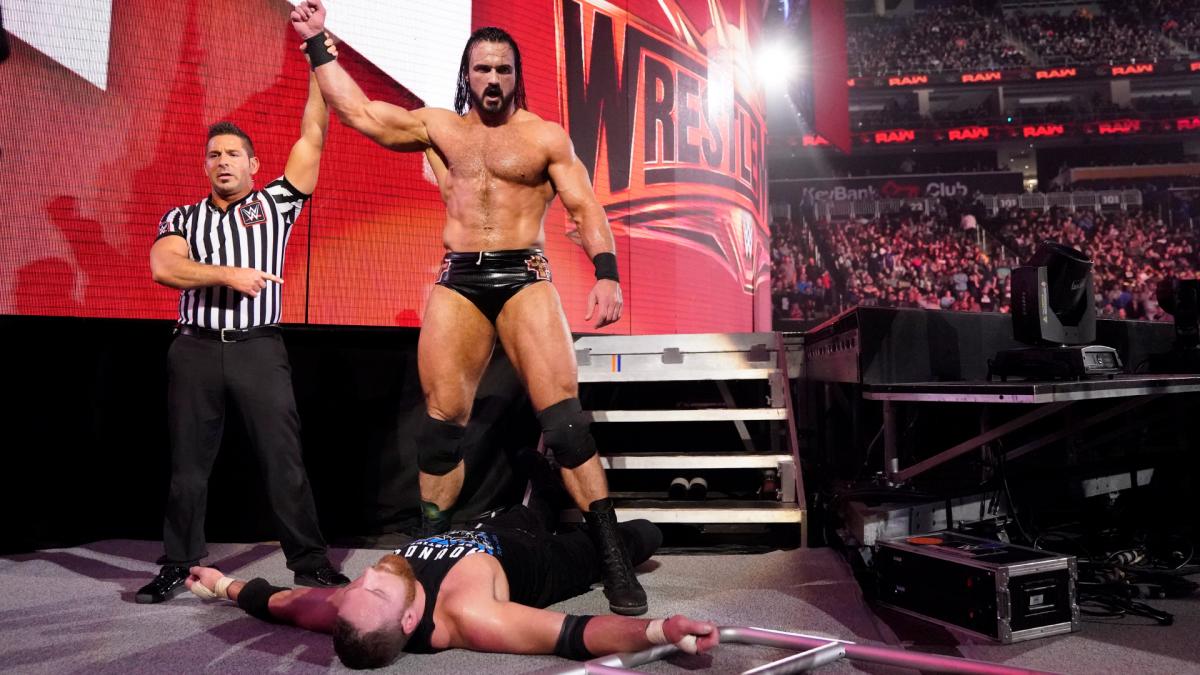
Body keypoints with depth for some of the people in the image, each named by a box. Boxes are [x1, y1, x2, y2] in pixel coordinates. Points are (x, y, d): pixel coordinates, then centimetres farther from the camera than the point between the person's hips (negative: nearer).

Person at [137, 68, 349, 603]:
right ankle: (178, 565, 17)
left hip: (260, 350, -1)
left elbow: (313, 134, 4)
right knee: (188, 464, 7)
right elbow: (163, 267, -6)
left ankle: (309, 561, 3)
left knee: (283, 459, -3)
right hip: (195, 351, 2)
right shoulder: (182, 217, 13)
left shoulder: (275, 204, 10)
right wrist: (228, 273, -17)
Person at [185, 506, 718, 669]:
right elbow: (576, 636, -49)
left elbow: (280, 602, -14)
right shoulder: (464, 617, -50)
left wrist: (224, 584, 1)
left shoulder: (342, 613, -34)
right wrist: (660, 630, -62)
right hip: (534, 561, -4)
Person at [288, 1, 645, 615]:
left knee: (562, 414, -13)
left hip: (524, 278, -3)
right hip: (457, 283, 3)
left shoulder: (545, 136, 8)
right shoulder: (440, 128, 17)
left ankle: (612, 556, -10)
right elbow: (359, 112, 17)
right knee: (441, 419, 0)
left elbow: (586, 209, 2)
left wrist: (606, 272, -13)